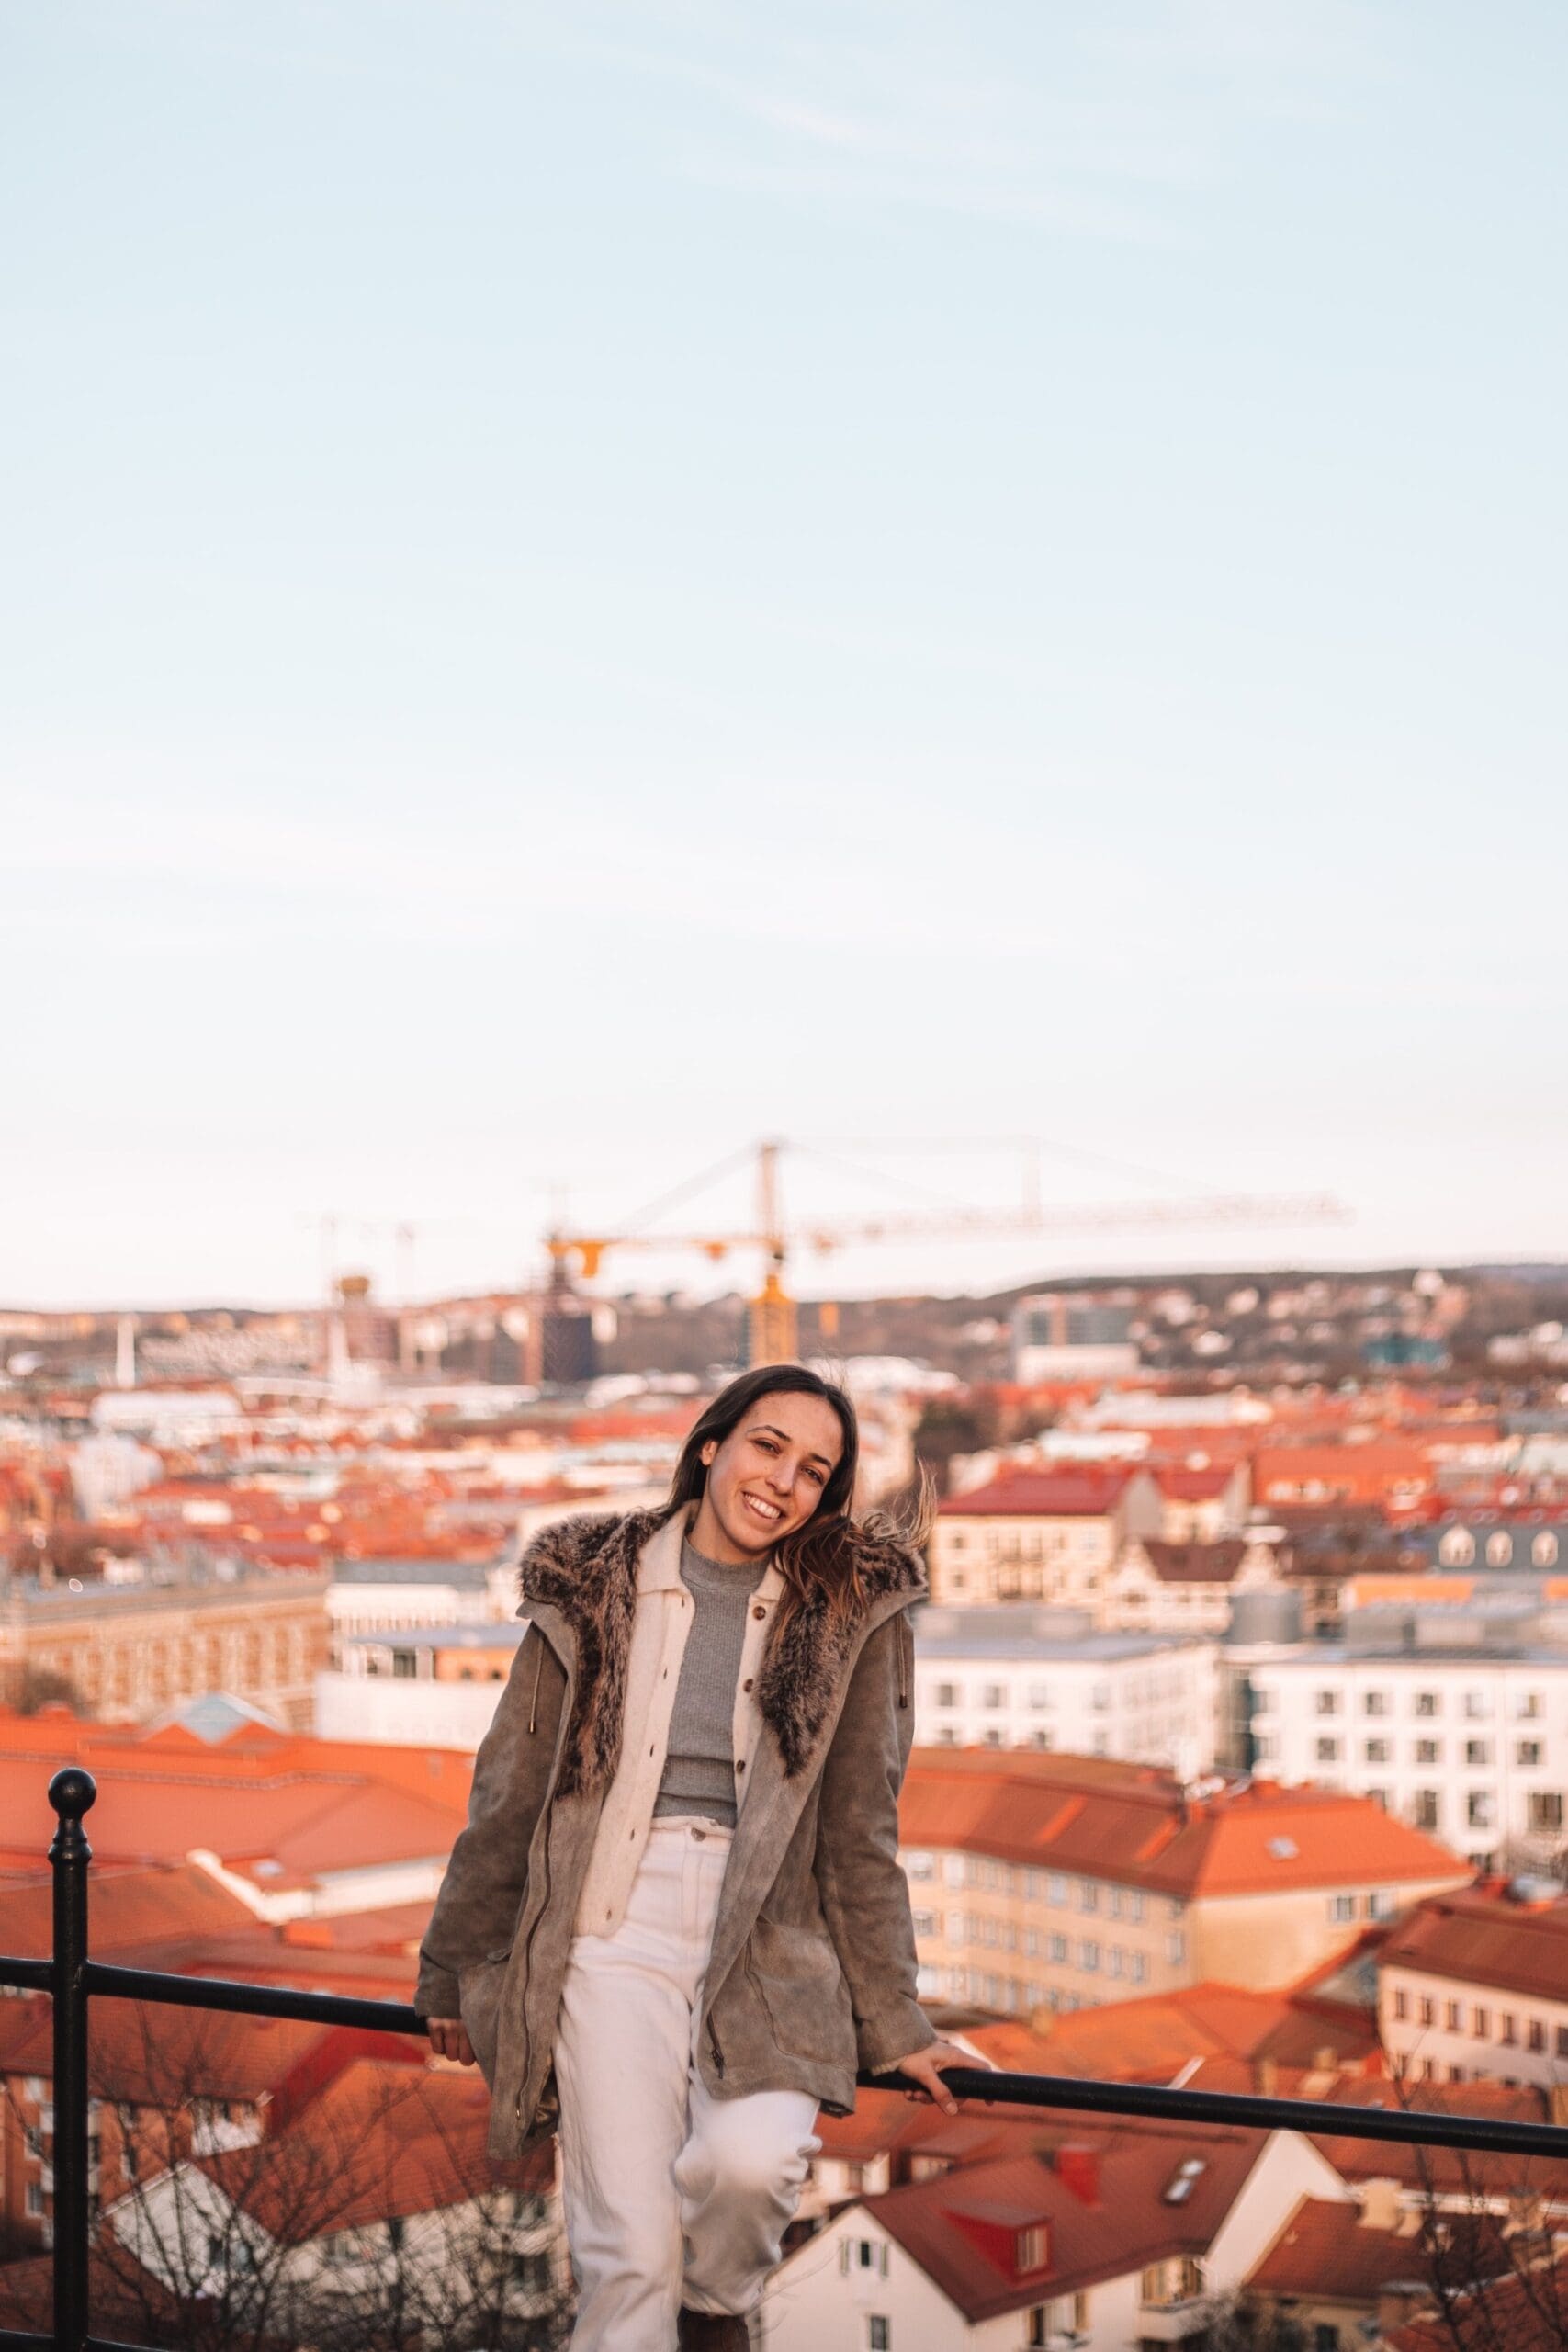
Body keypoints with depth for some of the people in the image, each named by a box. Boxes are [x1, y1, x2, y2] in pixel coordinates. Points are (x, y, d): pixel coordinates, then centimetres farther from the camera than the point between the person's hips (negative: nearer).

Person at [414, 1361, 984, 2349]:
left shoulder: (851, 1612, 6)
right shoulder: (593, 1588, 7)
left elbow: (860, 1834, 8)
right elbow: (508, 1796, 13)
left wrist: (893, 2025, 7)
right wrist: (452, 1973, 17)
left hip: (770, 1949, 0)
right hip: (613, 1934, 0)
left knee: (748, 2159, -26)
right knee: (629, 2259, -13)